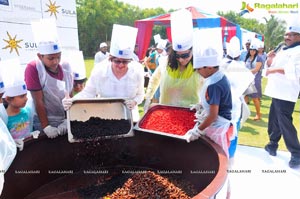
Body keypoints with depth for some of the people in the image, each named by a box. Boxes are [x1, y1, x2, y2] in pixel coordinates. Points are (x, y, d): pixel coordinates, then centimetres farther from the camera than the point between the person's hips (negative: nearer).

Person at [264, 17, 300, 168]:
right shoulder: (282, 51, 18)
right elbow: (270, 67, 23)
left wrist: (275, 69, -21)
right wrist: (270, 60, 4)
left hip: (286, 94, -9)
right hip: (277, 92, 9)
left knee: (284, 123, -8)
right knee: (274, 121, 17)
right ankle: (272, 145, 32)